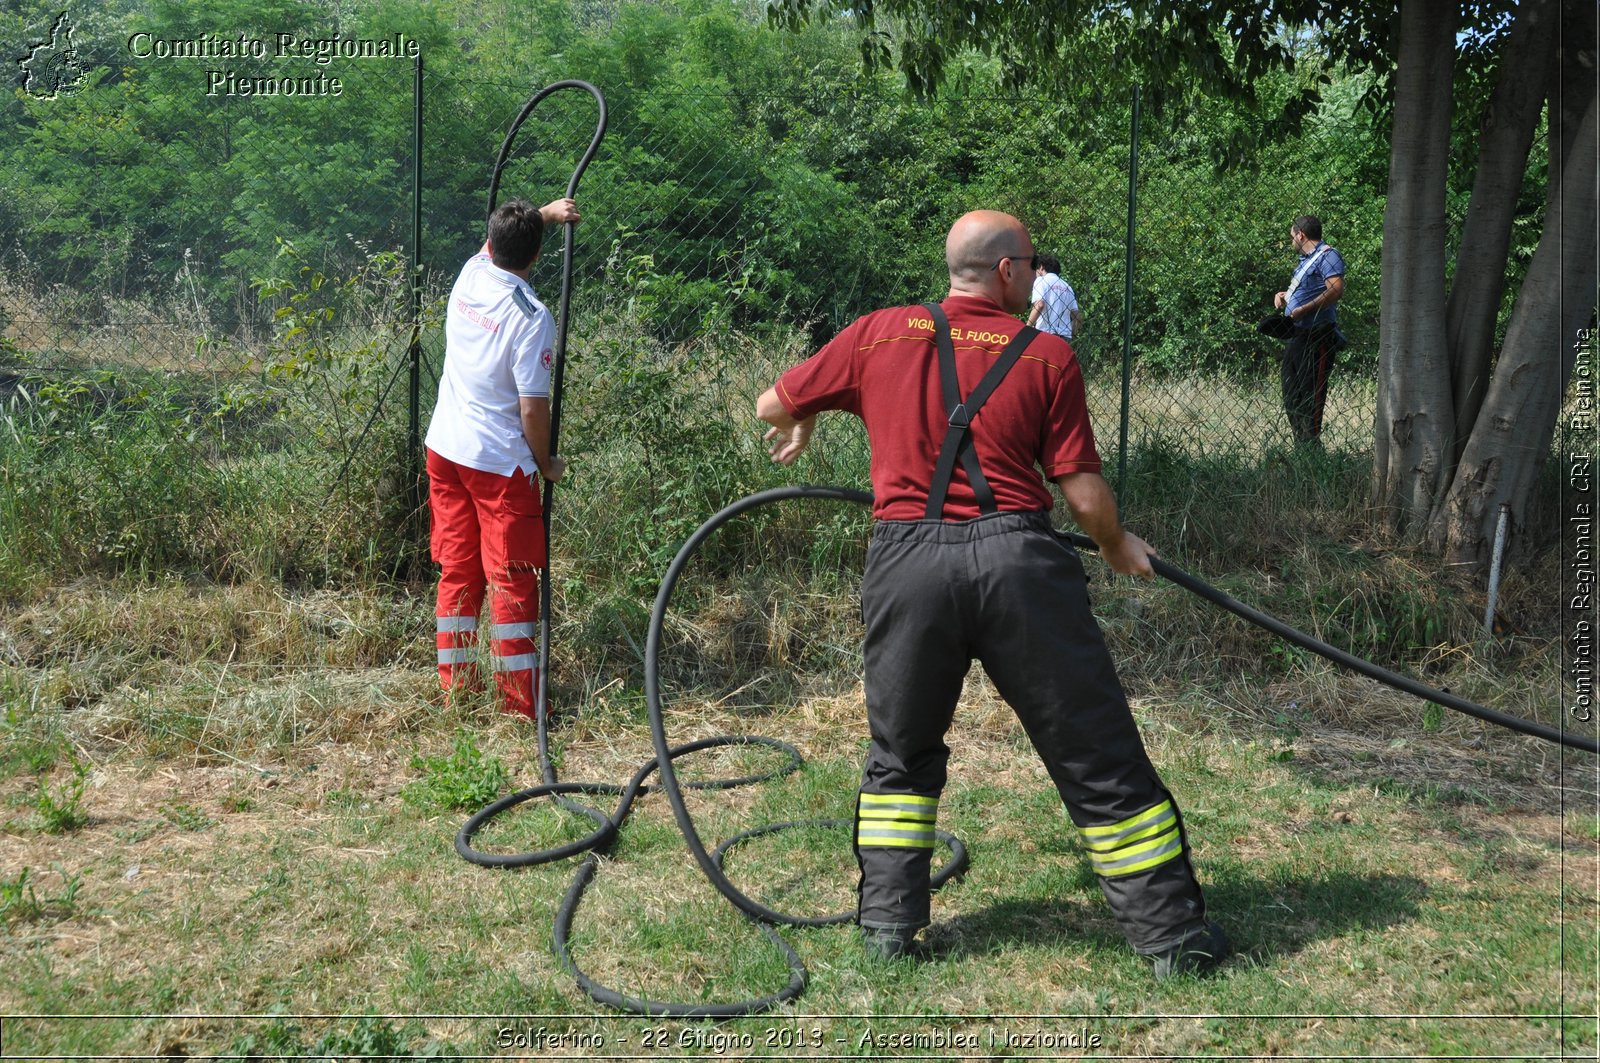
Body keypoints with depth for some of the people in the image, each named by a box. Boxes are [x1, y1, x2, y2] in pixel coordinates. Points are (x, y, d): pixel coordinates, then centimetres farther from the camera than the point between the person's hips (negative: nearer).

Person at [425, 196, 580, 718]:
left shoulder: (469, 276, 2)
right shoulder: (532, 317, -17)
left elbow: (495, 243, 28)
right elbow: (533, 407, -17)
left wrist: (542, 214, 32)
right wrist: (545, 463, -2)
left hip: (444, 450, 7)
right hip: (499, 463, -7)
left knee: (457, 574, 13)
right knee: (512, 584, -1)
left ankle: (456, 693, 20)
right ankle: (520, 707, 1)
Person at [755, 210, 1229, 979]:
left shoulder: (878, 334, 9)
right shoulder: (1047, 354, 3)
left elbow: (772, 405, 19)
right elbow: (1084, 492, 1)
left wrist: (800, 428, 42)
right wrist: (1118, 548, 21)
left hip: (908, 558, 2)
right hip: (1016, 556, -2)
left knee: (901, 753, 22)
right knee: (1097, 757, 9)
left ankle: (888, 923, 22)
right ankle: (1170, 931, 17)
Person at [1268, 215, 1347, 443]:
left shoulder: (1328, 256, -8)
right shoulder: (1306, 260, 23)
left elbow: (1336, 290, -22)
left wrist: (1303, 310, -25)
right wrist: (1284, 295, 15)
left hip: (1316, 338, -10)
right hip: (1295, 337, 10)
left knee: (1310, 396, -10)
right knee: (1291, 396, 11)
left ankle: (1311, 444, -9)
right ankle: (1301, 447, 16)